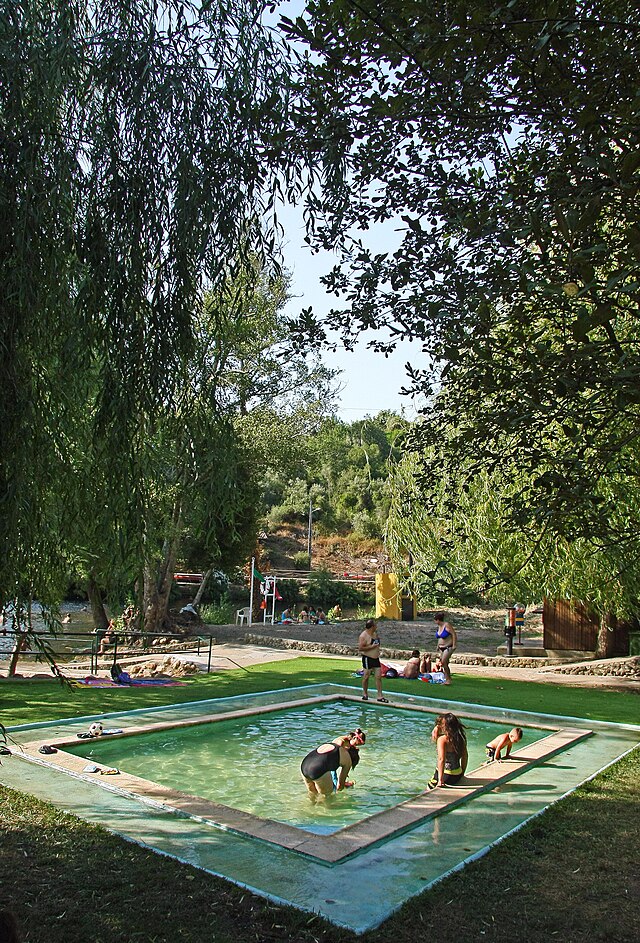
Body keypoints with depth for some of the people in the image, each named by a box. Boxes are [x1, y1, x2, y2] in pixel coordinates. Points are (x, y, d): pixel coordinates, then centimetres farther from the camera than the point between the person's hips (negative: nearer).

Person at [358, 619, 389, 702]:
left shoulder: (375, 634, 12)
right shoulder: (363, 635, -14)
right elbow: (360, 648, -20)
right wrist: (372, 646, -20)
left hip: (376, 658, 7)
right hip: (367, 658, -7)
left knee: (378, 677, 1)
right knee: (366, 676, 4)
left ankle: (380, 696, 3)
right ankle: (365, 693, 22)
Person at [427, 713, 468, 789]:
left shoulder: (442, 739, -18)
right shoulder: (461, 737, 2)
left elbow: (441, 759, -28)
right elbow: (465, 756, 13)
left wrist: (440, 780, -29)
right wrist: (462, 773, 24)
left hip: (446, 775, -7)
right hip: (458, 775, 7)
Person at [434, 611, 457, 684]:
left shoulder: (447, 625, -16)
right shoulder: (438, 627, 8)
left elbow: (454, 634, -16)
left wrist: (454, 645, -18)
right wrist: (438, 646, 19)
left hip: (448, 647, -8)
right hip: (441, 648, 8)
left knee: (443, 662, -20)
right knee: (445, 664, 7)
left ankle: (448, 679, -10)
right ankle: (447, 679, 14)